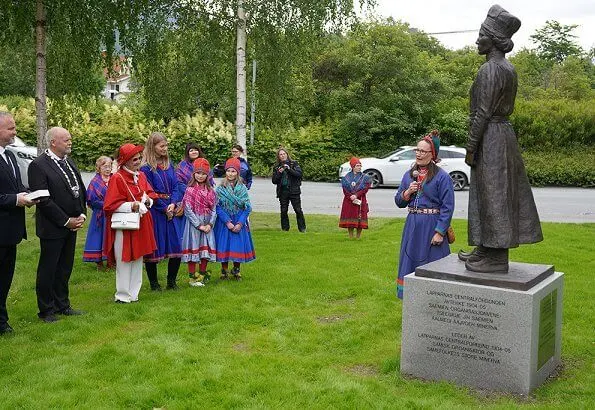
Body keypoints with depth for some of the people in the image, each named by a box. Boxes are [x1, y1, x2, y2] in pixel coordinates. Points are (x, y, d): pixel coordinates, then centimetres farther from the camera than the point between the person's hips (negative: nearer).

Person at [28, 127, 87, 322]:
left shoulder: (69, 162, 10)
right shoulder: (38, 165, -13)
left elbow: (81, 190, 15)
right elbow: (43, 200, -18)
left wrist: (82, 215, 2)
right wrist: (66, 221, -15)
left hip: (72, 225, 7)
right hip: (52, 228, -7)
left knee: (65, 268, 16)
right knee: (47, 270, 5)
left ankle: (62, 304, 27)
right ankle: (46, 310, 17)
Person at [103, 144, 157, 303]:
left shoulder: (141, 176, 8)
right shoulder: (117, 178, -13)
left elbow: (150, 194, 17)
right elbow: (110, 205, -15)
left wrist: (148, 200, -5)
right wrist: (131, 206, -22)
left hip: (141, 226, 7)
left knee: (137, 260, 12)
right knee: (124, 261, 0)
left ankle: (133, 293, 22)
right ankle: (122, 295, 11)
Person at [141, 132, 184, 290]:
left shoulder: (169, 165, 11)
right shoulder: (146, 168, -8)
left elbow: (175, 186, 8)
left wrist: (173, 204, -8)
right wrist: (164, 208, -11)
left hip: (169, 210, 6)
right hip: (154, 212, -6)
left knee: (176, 246, 5)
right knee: (153, 247, 1)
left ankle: (171, 281, 19)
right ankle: (154, 283, 14)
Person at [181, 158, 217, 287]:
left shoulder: (210, 190, 7)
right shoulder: (190, 190, -6)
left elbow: (214, 209, 4)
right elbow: (188, 210, -11)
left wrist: (210, 224, -9)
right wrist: (199, 225, -15)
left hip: (207, 224, 4)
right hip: (194, 223, -4)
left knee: (206, 249, 9)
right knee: (194, 248, 0)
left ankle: (202, 274, 23)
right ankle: (193, 278, 8)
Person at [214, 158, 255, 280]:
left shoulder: (243, 188, 0)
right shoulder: (220, 188, -3)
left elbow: (247, 208, -2)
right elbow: (218, 207, -6)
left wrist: (240, 223, -12)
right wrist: (227, 222, -15)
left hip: (239, 223, 1)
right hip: (224, 222, -1)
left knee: (238, 246, 3)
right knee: (224, 246, 1)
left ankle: (236, 270, 22)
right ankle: (224, 270, 18)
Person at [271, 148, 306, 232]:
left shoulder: (294, 164, 4)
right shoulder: (276, 167, 10)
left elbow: (299, 174, -8)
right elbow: (274, 181, 6)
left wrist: (289, 169, -17)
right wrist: (279, 173, -10)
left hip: (294, 191, -2)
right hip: (282, 192, 2)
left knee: (298, 210, -3)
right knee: (283, 211, 4)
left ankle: (302, 228, 5)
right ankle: (285, 228, 14)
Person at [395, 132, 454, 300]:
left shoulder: (442, 177, -8)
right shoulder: (409, 175, 9)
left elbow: (447, 207, -11)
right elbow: (398, 202, 12)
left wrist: (439, 232, -16)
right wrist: (408, 192, -8)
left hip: (432, 226, -6)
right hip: (412, 225, 6)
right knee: (411, 261, 10)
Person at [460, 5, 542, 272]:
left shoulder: (490, 69, -16)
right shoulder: (508, 68, 13)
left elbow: (483, 112, -19)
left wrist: (471, 147, -15)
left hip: (490, 137, -10)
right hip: (504, 133, 10)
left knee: (492, 195, -6)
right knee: (497, 195, 13)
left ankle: (496, 260, 0)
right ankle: (486, 250, 23)